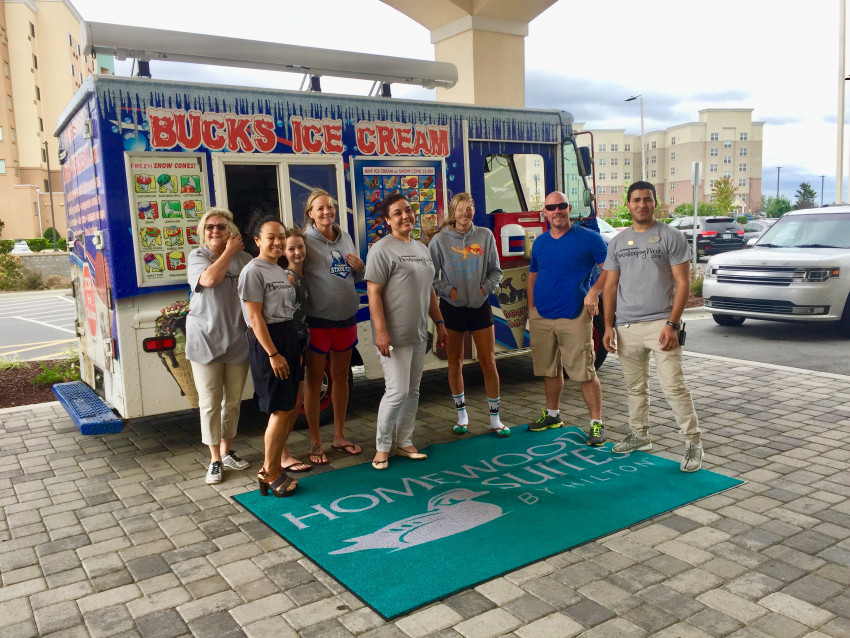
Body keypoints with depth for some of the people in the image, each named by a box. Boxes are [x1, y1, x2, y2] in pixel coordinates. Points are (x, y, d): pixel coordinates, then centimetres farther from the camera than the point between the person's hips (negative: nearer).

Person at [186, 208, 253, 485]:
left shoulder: (243, 257, 5)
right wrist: (229, 252, -12)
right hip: (206, 340, -3)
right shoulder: (197, 256, -1)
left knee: (233, 400, 12)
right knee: (210, 402, 1)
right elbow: (210, 278, -21)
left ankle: (227, 451, 29)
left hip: (237, 339, 3)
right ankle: (215, 459, 14)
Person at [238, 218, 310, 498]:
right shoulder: (253, 271, -11)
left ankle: (280, 454, 27)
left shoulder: (283, 272, 16)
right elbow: (255, 318, -16)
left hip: (291, 338, 9)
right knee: (281, 409, -7)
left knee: (293, 405, 12)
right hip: (267, 341, -9)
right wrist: (273, 354, -20)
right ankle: (270, 472, 4)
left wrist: (298, 348, 17)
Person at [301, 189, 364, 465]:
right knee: (314, 380, 5)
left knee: (341, 376, 14)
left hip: (346, 317, 6)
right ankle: (315, 441, 18)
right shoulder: (305, 240, -9)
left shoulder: (345, 237, 8)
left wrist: (360, 268, -4)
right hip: (318, 320, -5)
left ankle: (340, 435, 29)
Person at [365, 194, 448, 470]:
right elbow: (373, 293, -15)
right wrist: (380, 331, -22)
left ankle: (404, 442, 24)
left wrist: (440, 323, 17)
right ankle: (382, 447, 9)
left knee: (413, 391, 12)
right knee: (397, 391, -8)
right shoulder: (382, 249, -10)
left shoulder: (421, 248, 14)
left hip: (419, 334, 8)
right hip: (394, 335, -7)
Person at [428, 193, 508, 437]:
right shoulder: (440, 239, -5)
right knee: (455, 363, 9)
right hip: (452, 308, -1)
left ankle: (495, 418, 14)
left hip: (480, 306, 1)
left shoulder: (485, 235, 1)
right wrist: (448, 290, -12)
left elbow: (495, 270, 7)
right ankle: (462, 415, 25)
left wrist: (486, 288, -6)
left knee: (489, 362, 2)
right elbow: (431, 275, -2)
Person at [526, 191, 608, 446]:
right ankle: (552, 415, 31)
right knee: (549, 369, 15)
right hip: (541, 317, 5)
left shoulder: (589, 238, -3)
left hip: (574, 317, -5)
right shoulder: (539, 242, 12)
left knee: (584, 372, -5)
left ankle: (596, 423, 4)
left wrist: (593, 292, -15)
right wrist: (531, 309, 12)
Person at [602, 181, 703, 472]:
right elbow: (611, 286, 14)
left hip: (660, 324, -4)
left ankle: (693, 442, 3)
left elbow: (683, 283, -5)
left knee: (673, 386, -7)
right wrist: (608, 325, 5)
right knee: (635, 387, 14)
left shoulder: (671, 237, 0)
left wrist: (672, 324, -14)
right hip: (626, 326, 5)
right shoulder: (618, 242, 13)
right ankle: (639, 435, 29)